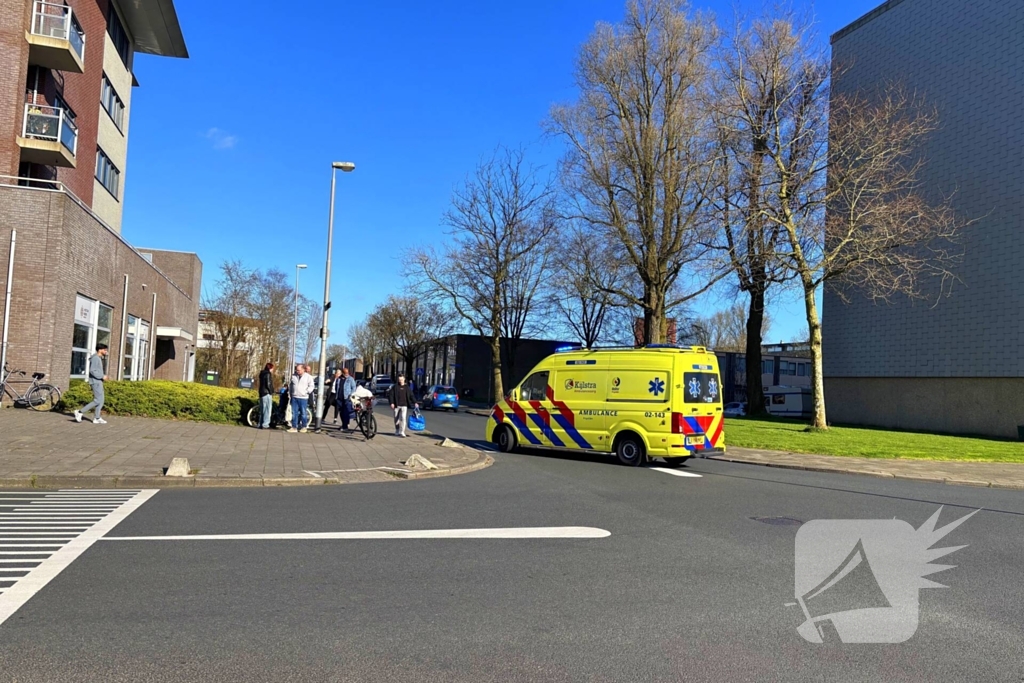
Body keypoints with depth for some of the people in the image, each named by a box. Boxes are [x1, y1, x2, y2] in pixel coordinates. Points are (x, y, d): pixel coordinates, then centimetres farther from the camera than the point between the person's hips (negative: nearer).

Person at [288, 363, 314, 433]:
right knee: (294, 413, 4)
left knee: (303, 413, 2)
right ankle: (294, 427, 10)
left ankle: (304, 427, 13)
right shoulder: (293, 376, 11)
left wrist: (307, 392, -12)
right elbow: (291, 385, 22)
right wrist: (289, 392, 16)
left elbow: (311, 386, -1)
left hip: (303, 398, -4)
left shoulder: (308, 376, -2)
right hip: (294, 397, 4)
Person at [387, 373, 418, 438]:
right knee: (397, 419, 8)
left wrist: (415, 402, 0)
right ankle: (397, 431, 25)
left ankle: (402, 432, -9)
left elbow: (411, 396, 10)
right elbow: (390, 395, 2)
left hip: (404, 405, 0)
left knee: (403, 418, -12)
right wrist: (391, 403, -8)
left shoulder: (407, 387, 9)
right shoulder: (395, 387, 4)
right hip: (397, 405, 0)